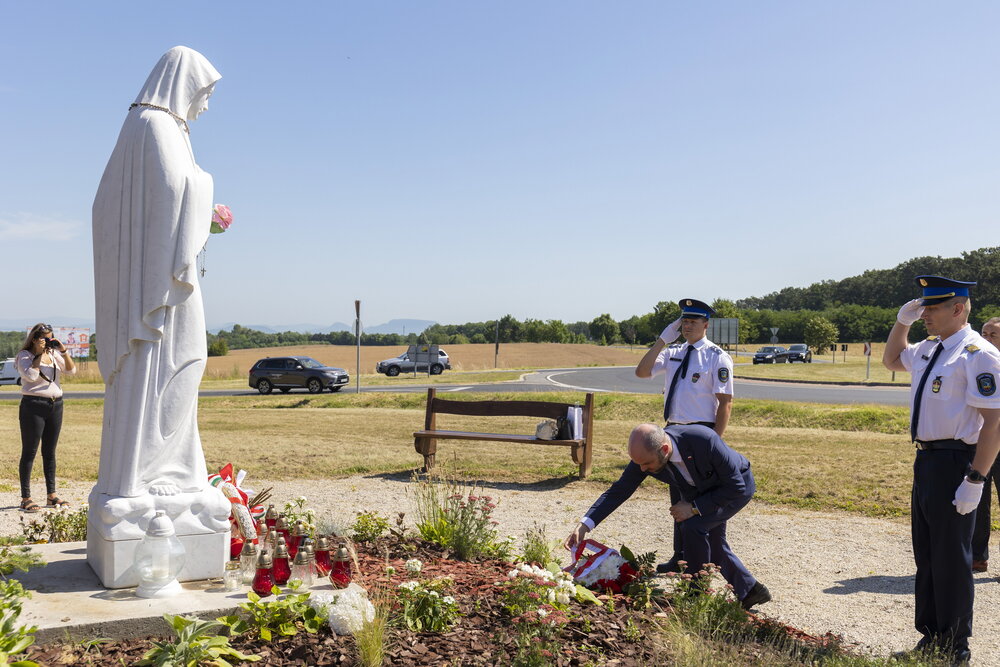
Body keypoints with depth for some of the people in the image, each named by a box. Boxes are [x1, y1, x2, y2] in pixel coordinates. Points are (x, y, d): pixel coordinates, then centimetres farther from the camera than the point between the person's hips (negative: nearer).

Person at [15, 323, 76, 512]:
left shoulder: (53, 353, 12)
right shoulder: (24, 356, -2)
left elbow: (71, 370, 3)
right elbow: (31, 375, -18)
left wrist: (63, 351, -7)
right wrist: (39, 354, -13)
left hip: (56, 405, 5)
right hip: (33, 406, -5)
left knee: (50, 452, 10)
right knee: (29, 452, -3)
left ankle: (51, 495, 15)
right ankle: (26, 498, 0)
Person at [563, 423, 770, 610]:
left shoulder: (704, 440, -42)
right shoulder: (646, 452, -26)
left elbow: (736, 486, -30)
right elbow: (619, 490, -15)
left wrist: (694, 507, -30)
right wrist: (584, 525, -24)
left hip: (737, 487, -6)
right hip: (699, 491, 6)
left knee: (693, 526, -24)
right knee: (712, 545, 13)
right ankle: (750, 591, 36)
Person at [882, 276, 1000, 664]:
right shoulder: (929, 349, 10)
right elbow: (891, 360, 31)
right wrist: (902, 321, 15)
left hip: (955, 462, -9)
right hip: (926, 460, 9)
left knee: (950, 557, 2)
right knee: (925, 552, 17)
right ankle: (931, 635, 32)